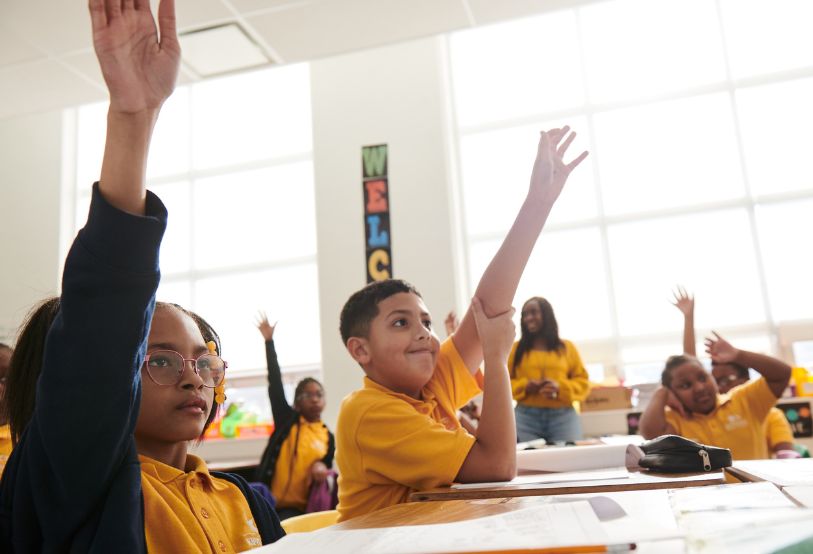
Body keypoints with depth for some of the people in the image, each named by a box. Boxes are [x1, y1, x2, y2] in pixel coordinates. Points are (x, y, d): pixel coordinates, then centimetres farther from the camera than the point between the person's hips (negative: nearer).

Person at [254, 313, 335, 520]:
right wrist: (269, 341, -6)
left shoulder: (328, 436, 10)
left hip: (304, 508, 1)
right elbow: (275, 383, -2)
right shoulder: (288, 419, 4)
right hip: (274, 503, -1)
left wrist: (321, 466, -6)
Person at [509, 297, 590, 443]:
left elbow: (583, 382, 9)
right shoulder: (516, 349, 9)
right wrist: (525, 387, -12)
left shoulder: (567, 347, 11)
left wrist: (560, 388, -10)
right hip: (526, 418, -1)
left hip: (563, 417, 1)